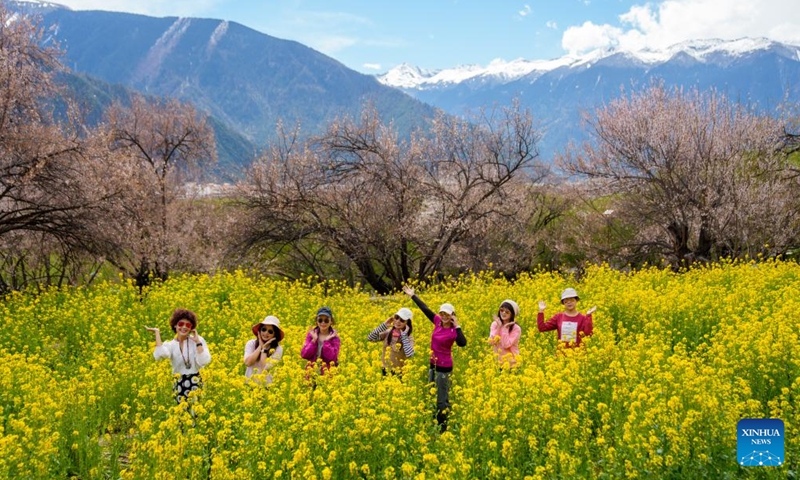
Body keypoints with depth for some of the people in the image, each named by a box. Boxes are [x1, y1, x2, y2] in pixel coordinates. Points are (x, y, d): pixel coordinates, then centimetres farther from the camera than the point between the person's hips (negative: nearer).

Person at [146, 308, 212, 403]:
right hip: (179, 386, 1)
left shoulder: (198, 340, 1)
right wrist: (157, 332, -13)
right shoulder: (170, 345, 2)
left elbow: (204, 362, -12)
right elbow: (160, 355, -22)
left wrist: (197, 342, -14)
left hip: (196, 384, -1)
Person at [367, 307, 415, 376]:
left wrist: (404, 335, -24)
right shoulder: (388, 332, -1)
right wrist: (384, 325, -13)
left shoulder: (409, 338, -12)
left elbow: (410, 355, -30)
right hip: (385, 371, 4)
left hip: (399, 373, -4)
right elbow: (370, 338, -9)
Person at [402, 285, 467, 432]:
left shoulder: (453, 330, -18)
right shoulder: (438, 322, -1)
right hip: (433, 364, 8)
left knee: (442, 400, 1)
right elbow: (425, 309, 8)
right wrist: (413, 296, 13)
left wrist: (457, 326, -34)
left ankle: (443, 428, 13)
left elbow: (463, 343, -36)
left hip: (444, 367, -8)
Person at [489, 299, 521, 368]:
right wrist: (499, 327, -13)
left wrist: (505, 328, -17)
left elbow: (506, 345, -17)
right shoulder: (495, 324, 2)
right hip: (498, 359, 3)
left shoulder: (516, 328, -8)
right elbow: (492, 342, -9)